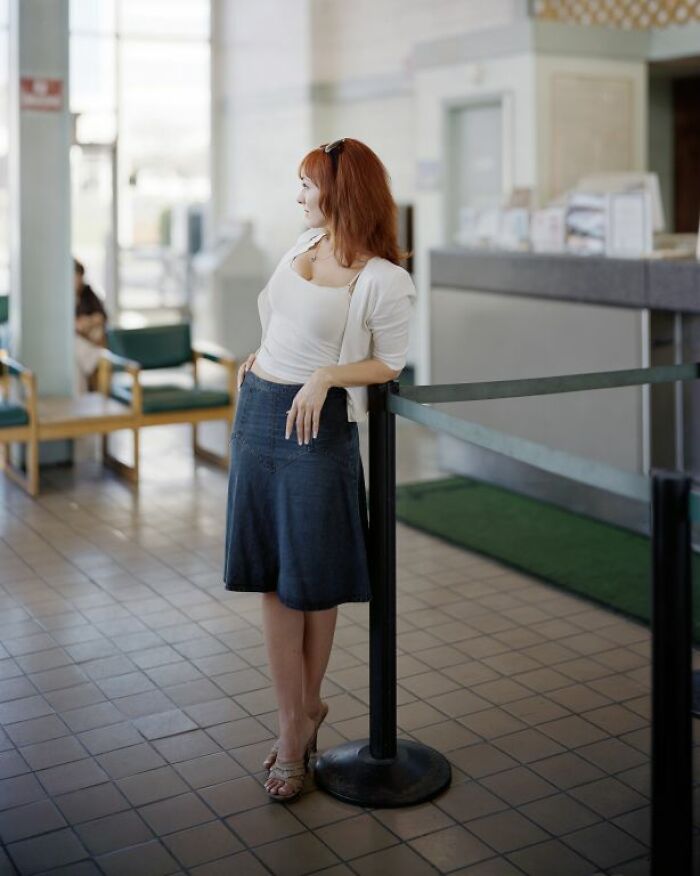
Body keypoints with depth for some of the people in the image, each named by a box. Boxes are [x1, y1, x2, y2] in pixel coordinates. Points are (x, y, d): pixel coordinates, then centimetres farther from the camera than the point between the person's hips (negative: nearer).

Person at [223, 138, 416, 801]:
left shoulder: (383, 279, -13)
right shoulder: (307, 241, 9)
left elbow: (391, 364, -6)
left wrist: (324, 376, -18)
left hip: (317, 424, -7)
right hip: (258, 412, 7)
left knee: (311, 583, 4)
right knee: (271, 577, 8)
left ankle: (302, 714, 23)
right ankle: (297, 722, 20)